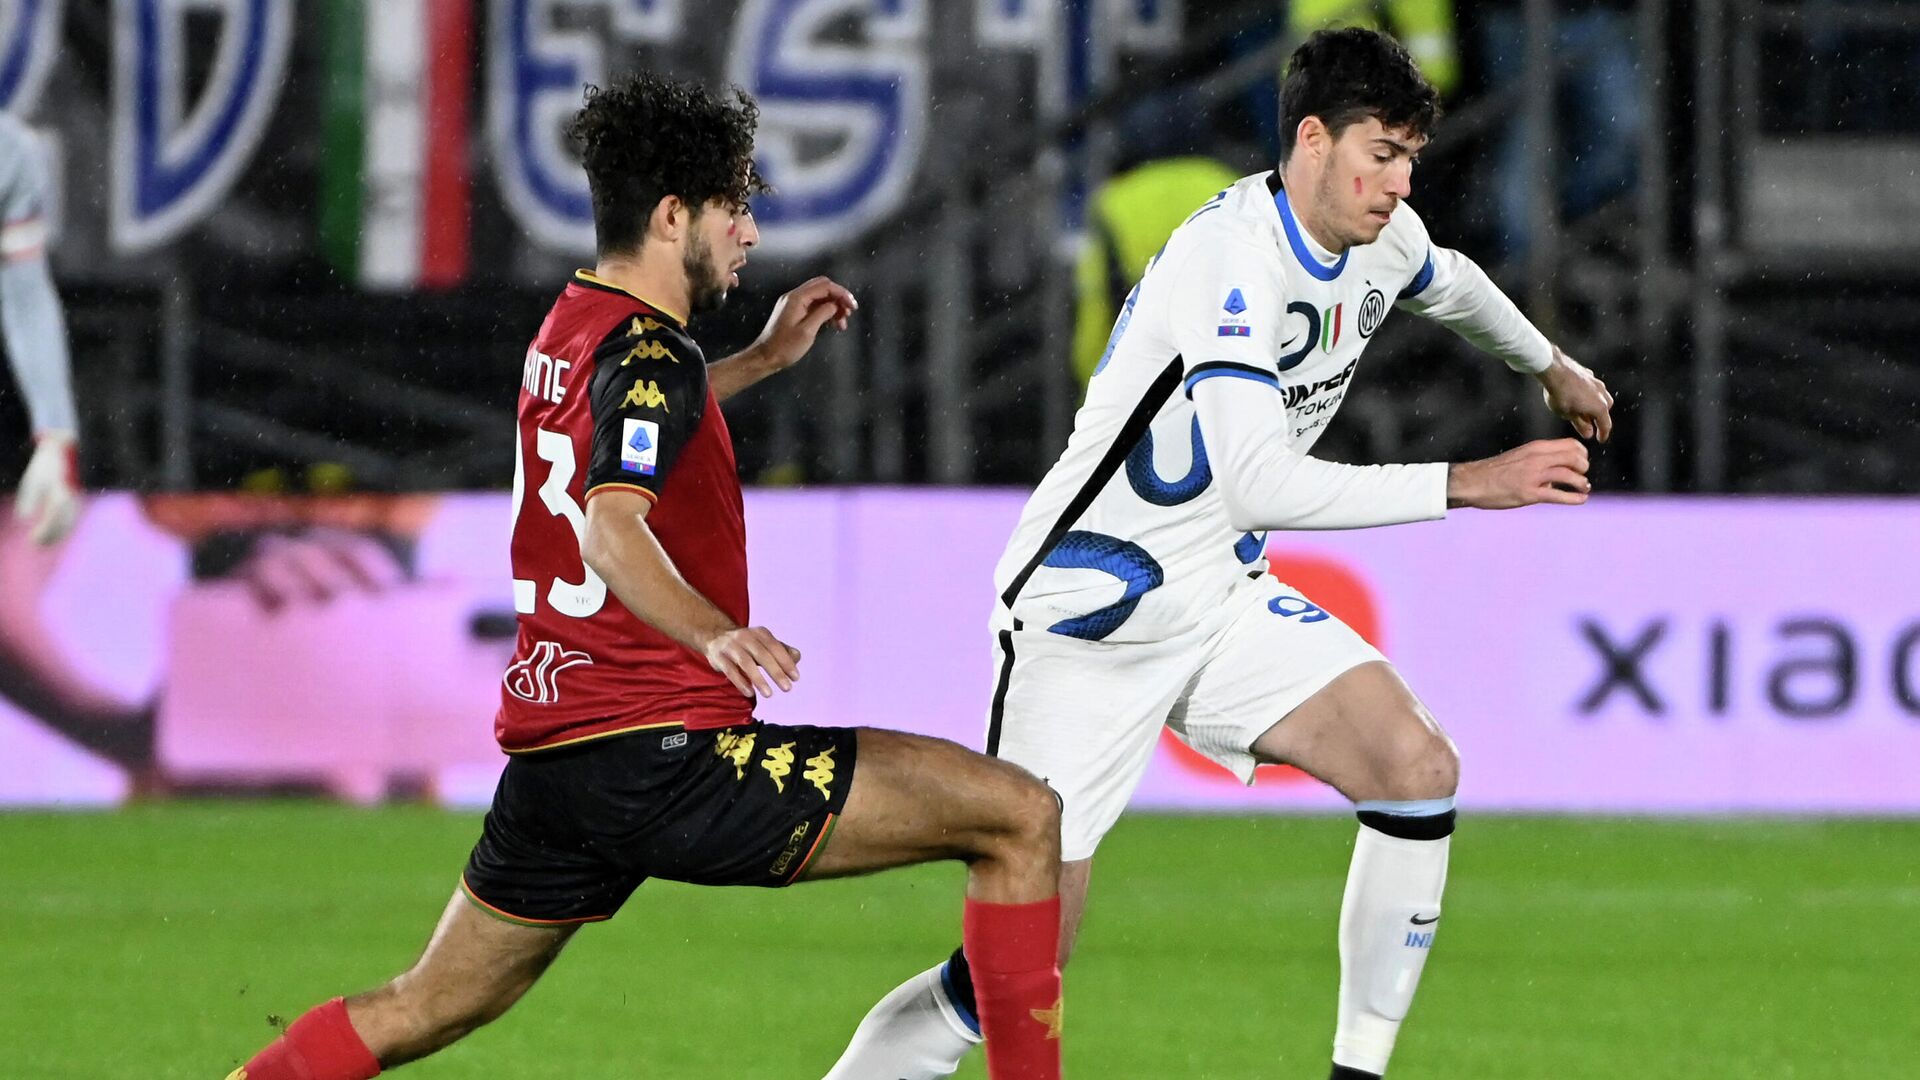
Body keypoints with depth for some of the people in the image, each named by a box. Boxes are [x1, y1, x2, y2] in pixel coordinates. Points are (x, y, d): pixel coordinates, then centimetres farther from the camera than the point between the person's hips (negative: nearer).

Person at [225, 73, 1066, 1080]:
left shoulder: (568, 326, 16)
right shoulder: (650, 354, -12)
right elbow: (616, 526, -30)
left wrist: (762, 358, 38)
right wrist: (714, 632, -45)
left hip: (548, 761, 9)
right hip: (664, 758, -9)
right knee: (1020, 816, -8)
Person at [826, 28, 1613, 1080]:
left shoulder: (1383, 242, 1)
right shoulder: (1231, 255, -26)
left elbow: (1452, 283, 29)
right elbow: (1260, 484, -36)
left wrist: (1550, 366, 45)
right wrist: (1466, 483, -33)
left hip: (1222, 597, 8)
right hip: (1087, 609, -8)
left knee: (1419, 767, -13)